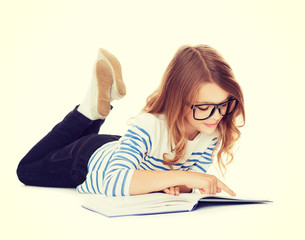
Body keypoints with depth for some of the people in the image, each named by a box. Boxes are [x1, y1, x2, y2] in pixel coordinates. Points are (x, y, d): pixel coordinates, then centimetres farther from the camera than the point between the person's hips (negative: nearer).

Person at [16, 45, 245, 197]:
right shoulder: (150, 126, -46)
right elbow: (113, 181, -57)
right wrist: (179, 175, -61)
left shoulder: (213, 132, -26)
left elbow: (189, 182, -17)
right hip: (91, 158, -5)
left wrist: (176, 186, -40)